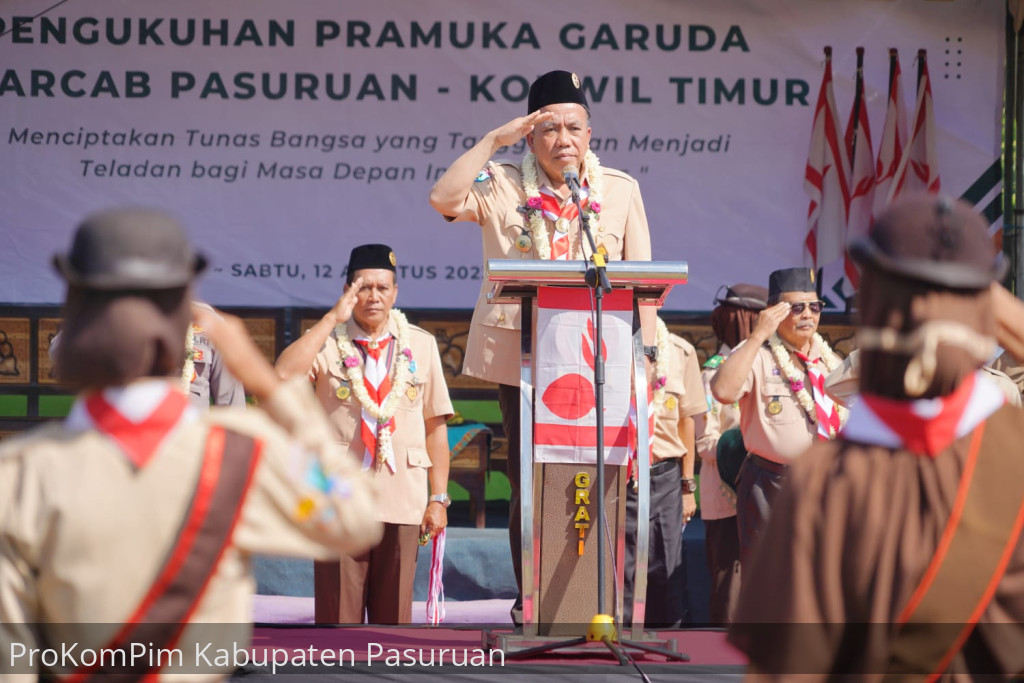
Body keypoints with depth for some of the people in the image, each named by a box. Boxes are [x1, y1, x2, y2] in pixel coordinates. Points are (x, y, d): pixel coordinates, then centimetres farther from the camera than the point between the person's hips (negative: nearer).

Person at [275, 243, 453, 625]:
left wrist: (438, 498, 4)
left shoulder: (420, 345, 10)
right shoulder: (327, 342, 4)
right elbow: (284, 375, -17)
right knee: (339, 612, -1)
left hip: (402, 504, 2)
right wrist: (333, 318, -13)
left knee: (394, 613, 6)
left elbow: (435, 426, 9)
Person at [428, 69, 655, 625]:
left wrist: (646, 355, 1)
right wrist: (493, 140, -10)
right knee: (529, 484, 1)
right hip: (521, 357, -1)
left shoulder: (621, 190, 10)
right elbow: (444, 198, -13)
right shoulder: (503, 186, 5)